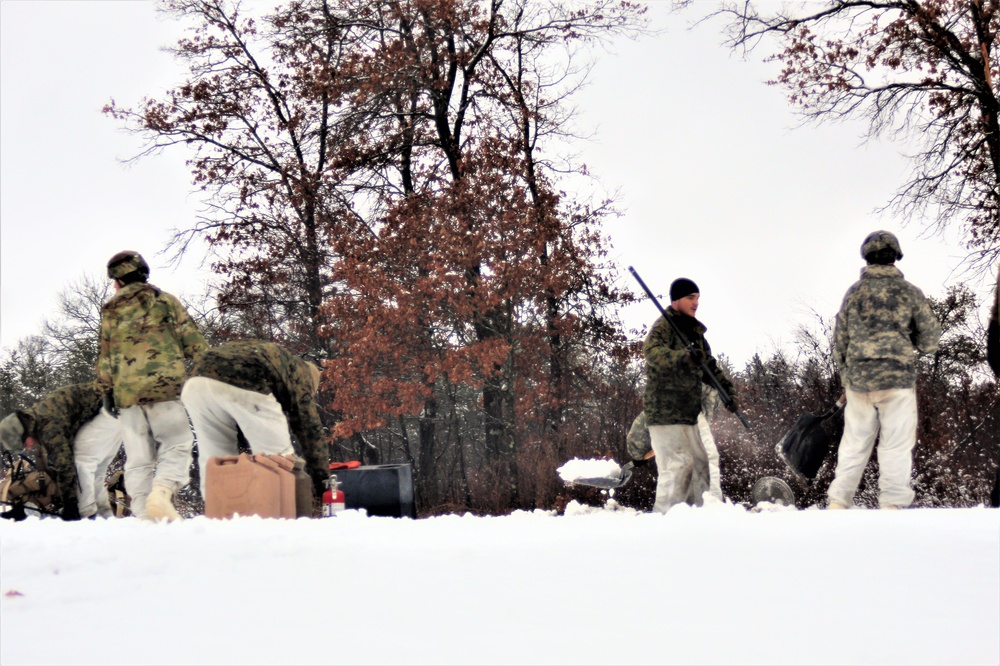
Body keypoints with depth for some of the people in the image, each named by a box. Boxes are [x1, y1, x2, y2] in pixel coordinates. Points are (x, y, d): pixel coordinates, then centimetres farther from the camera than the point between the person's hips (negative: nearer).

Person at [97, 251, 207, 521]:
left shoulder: (110, 312, 16)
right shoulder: (164, 301, 7)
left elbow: (105, 356, 16)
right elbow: (191, 340, 4)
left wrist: (107, 391, 22)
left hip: (125, 391, 3)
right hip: (164, 384, -3)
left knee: (138, 458, 6)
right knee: (176, 444, 2)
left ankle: (143, 512, -2)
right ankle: (161, 493, -22)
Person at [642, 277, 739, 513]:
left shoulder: (695, 331, 17)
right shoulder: (663, 326, -10)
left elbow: (709, 366, 26)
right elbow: (653, 352, -31)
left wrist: (727, 390, 13)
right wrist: (684, 357, -46)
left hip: (687, 412, 9)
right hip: (664, 411, -9)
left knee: (700, 463, 14)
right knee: (678, 463, -14)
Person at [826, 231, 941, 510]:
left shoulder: (854, 292, 5)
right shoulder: (909, 292, -2)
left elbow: (839, 340, 10)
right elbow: (930, 338, 1)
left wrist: (846, 376, 21)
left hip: (858, 379, 3)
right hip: (898, 379, -3)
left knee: (854, 444, 11)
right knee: (896, 445, 2)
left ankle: (838, 500, 11)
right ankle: (892, 503, 1)